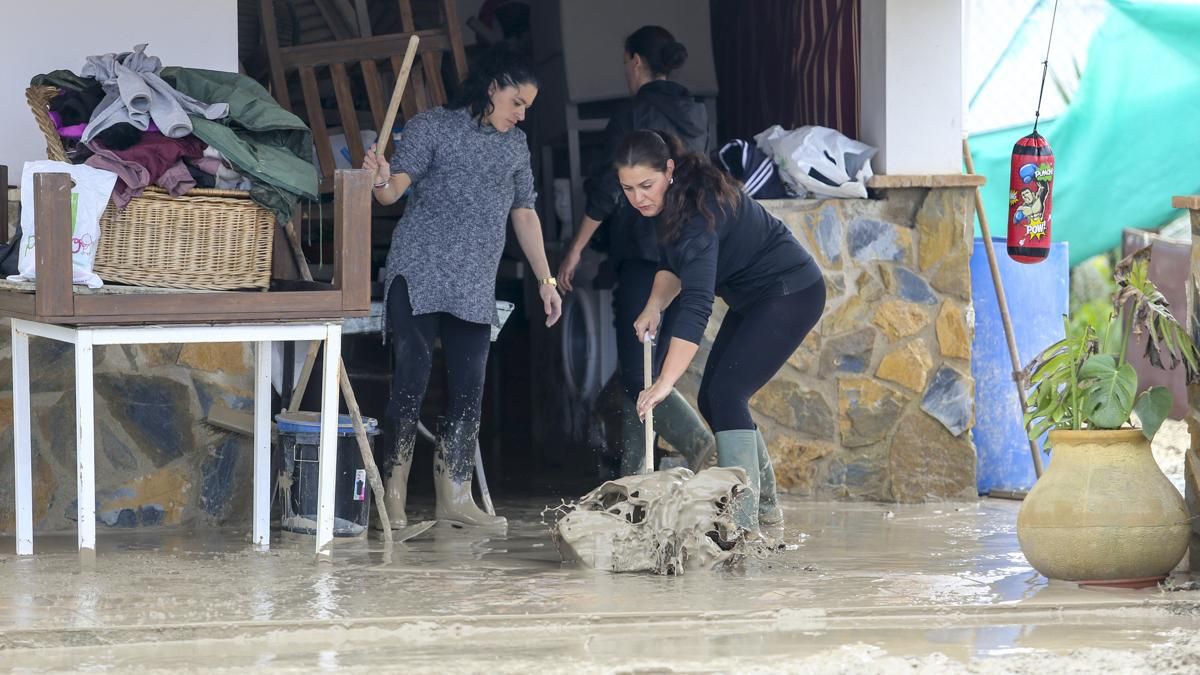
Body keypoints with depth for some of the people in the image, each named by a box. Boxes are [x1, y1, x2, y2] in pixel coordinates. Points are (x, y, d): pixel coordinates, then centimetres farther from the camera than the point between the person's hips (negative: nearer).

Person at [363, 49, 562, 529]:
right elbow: (397, 186, -8)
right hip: (419, 273, -5)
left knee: (469, 389, 0)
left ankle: (454, 496, 4)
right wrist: (380, 183, -32)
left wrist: (545, 279, 17)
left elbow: (524, 214, 22)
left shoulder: (515, 145, 19)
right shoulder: (432, 127, 2)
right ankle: (393, 491, -4)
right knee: (412, 376, -9)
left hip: (475, 287, 5)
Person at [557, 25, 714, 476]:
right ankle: (633, 476, 11)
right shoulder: (696, 117, 14)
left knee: (636, 369, -9)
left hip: (643, 253, -8)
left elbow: (607, 190, -10)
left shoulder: (633, 115, -7)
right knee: (648, 365, 11)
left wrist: (575, 251, -4)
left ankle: (693, 439, -29)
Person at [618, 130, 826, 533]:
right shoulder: (667, 203, -3)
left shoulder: (700, 211, -32)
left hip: (792, 294, -10)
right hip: (754, 299, 10)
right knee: (712, 400, 9)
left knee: (726, 393, -20)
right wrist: (654, 307, -7)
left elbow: (697, 304, -40)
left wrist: (665, 382, -46)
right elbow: (672, 264, 13)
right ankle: (765, 505, 22)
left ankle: (743, 520, -20)